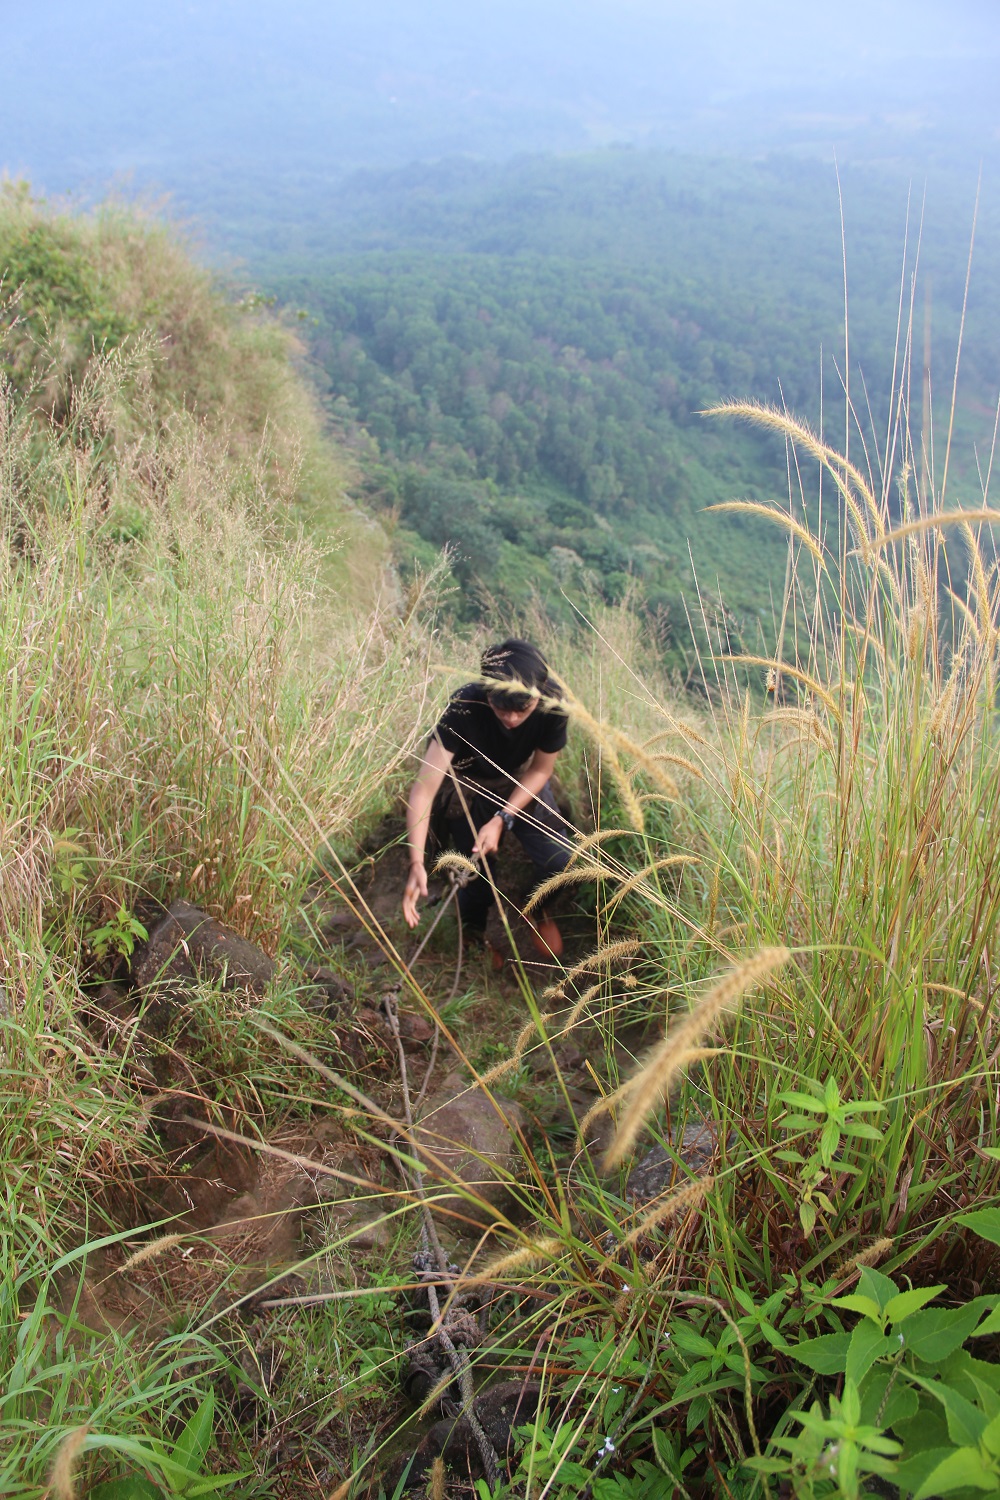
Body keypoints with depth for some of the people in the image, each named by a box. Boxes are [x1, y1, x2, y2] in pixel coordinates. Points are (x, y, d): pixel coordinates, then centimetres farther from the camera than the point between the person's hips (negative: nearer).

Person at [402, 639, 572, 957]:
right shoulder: (463, 709, -38)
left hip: (521, 783, 2)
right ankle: (474, 935, 34)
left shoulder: (552, 706, -31)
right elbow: (424, 788, -41)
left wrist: (502, 820, -23)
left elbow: (540, 770, -13)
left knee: (560, 862, -9)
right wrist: (416, 863, -50)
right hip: (468, 788, -2)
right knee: (477, 871, -1)